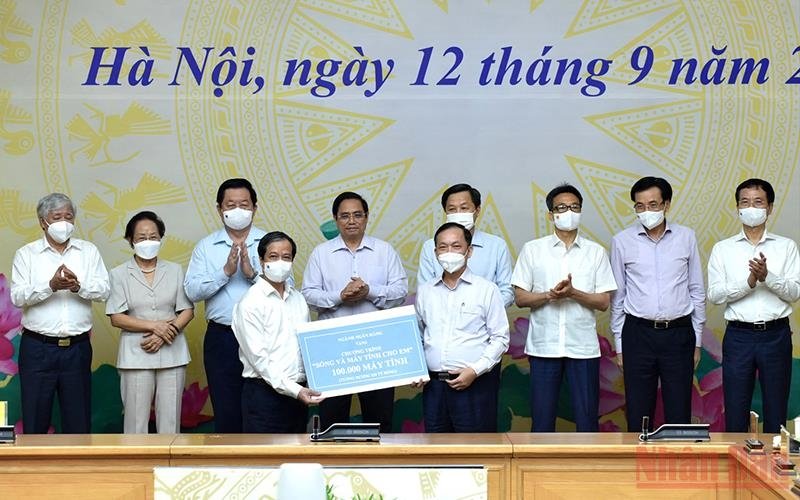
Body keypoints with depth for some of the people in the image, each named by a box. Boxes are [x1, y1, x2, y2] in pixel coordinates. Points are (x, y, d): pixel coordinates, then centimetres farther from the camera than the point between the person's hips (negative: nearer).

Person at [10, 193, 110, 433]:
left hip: (77, 348, 2)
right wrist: (51, 286, -22)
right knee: (35, 420, 2)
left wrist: (78, 286, -20)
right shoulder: (26, 254, 5)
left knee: (79, 420, 6)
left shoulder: (88, 251, 10)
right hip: (38, 348, -1)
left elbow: (103, 290, 0)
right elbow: (17, 296, -7)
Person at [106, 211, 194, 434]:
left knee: (170, 418, 1)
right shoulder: (119, 274, 4)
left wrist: (164, 335, -10)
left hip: (172, 354, 2)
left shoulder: (175, 270, 10)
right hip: (136, 355, -2)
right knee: (136, 419, -2)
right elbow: (116, 318, -3)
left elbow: (187, 311, 6)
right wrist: (154, 326, -13)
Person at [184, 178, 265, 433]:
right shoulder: (206, 246, 7)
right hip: (221, 338, 1)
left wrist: (253, 274, -19)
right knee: (226, 412, 7)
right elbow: (192, 291, -4)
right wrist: (226, 271, -15)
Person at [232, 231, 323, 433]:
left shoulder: (298, 299, 14)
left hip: (299, 392, 6)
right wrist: (293, 390, -19)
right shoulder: (251, 302, -7)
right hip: (265, 392, -6)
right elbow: (258, 357, -13)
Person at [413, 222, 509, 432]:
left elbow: (500, 338, 0)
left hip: (475, 384, -3)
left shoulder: (487, 289, 2)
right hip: (434, 385, 4)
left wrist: (475, 370, -11)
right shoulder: (425, 291, 14)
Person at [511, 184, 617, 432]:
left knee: (587, 420, 3)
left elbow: (604, 302, 2)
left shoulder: (596, 252, 7)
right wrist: (551, 295, -16)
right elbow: (520, 298, 2)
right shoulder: (533, 250, 6)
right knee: (541, 420, 4)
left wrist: (573, 292, -14)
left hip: (583, 345, 0)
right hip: (543, 346, 0)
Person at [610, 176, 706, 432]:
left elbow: (697, 291, 9)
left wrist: (697, 341, 7)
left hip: (679, 333, 0)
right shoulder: (622, 241, 2)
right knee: (638, 414, 4)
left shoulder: (686, 237, 4)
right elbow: (617, 296, 6)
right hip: (638, 333, 0)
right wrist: (619, 345, 5)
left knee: (679, 414, 4)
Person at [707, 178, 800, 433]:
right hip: (739, 335, 0)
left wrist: (767, 276, -20)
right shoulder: (723, 249, 7)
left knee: (776, 412, 5)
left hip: (776, 334, 0)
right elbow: (714, 295, -3)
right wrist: (749, 281, -16)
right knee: (735, 413, 3)